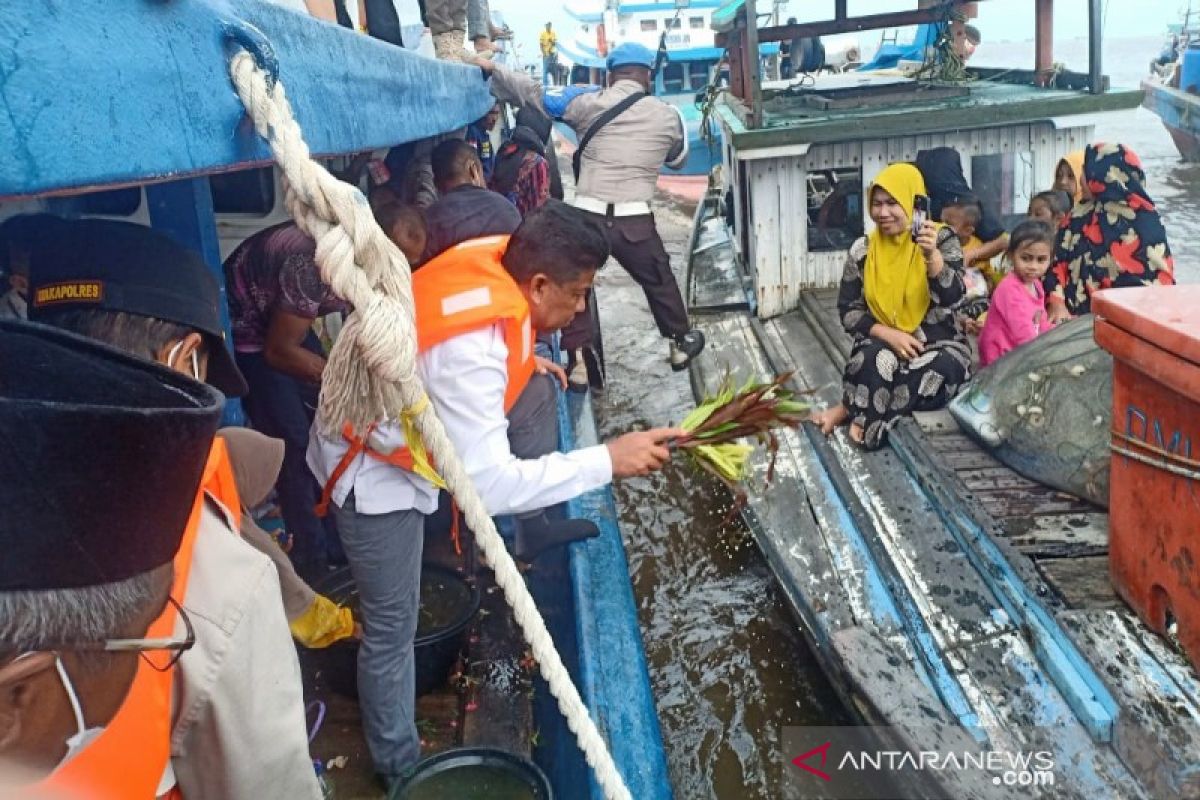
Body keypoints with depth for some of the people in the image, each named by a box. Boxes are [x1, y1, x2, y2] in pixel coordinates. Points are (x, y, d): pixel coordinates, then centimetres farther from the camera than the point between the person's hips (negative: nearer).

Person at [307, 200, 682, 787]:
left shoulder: (495, 257, -16)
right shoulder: (470, 350, -40)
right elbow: (490, 486, -39)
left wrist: (521, 359, -2)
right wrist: (608, 460, -35)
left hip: (408, 416, 8)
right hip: (374, 465, -8)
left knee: (538, 389, 4)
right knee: (392, 627, 3)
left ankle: (533, 533, 20)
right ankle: (398, 764, 25)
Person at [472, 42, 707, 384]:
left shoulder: (589, 101, 2)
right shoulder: (667, 115, 8)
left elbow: (536, 96, 3)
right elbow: (678, 159, 24)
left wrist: (492, 69, 12)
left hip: (587, 215, -1)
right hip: (635, 220, 1)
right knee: (660, 281, 22)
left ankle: (579, 363, 15)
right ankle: (680, 344, 39)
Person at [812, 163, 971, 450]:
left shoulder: (942, 239, -2)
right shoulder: (862, 249, 3)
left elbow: (951, 297, -17)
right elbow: (849, 311, 2)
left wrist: (932, 255, -34)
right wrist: (888, 334, -15)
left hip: (939, 345, 0)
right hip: (882, 343, 0)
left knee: (941, 371, -35)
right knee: (876, 360, -37)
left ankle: (852, 410, -18)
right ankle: (863, 413, -10)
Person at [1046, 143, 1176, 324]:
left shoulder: (1144, 219, -3)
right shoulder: (1080, 215, 11)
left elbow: (1159, 271, -4)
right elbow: (1057, 261, 6)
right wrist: (1056, 304, -8)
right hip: (1078, 317, 4)